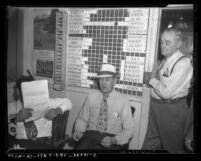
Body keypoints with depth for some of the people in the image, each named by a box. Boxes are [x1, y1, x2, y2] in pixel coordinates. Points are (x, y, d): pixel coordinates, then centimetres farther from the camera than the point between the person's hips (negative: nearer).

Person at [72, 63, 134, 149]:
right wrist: (78, 131, -6)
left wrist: (114, 140, -16)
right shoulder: (91, 97, 6)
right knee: (81, 146, -28)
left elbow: (128, 130, 0)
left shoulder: (123, 101, -2)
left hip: (112, 137, -1)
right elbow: (82, 118, 14)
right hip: (91, 135, 2)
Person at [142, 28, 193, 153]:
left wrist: (152, 79, -11)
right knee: (150, 144, 21)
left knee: (173, 147, 15)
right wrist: (154, 79, -3)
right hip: (155, 105, 8)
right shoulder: (165, 60, 5)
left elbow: (166, 92, -25)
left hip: (172, 110, -8)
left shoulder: (183, 63, -21)